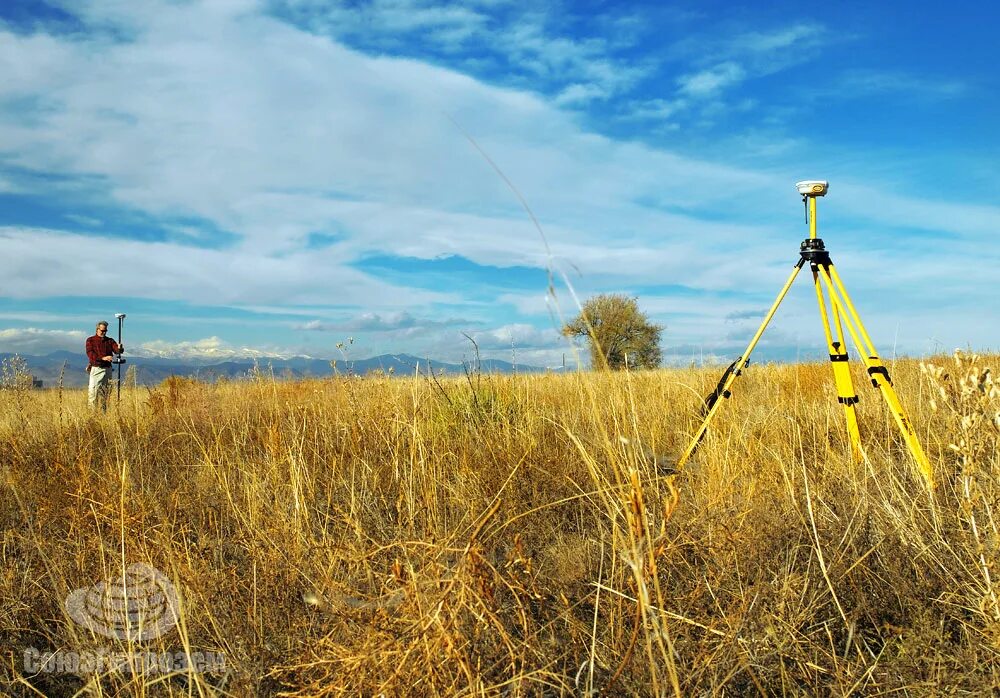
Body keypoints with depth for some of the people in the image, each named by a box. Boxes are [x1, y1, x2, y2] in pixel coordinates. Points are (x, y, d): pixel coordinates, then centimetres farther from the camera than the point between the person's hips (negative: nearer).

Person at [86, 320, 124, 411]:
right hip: (95, 369, -3)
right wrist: (103, 358, -24)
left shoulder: (110, 340, 11)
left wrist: (120, 349, -29)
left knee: (105, 391, 6)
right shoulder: (90, 340, 2)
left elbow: (116, 350, -4)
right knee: (92, 390, -8)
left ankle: (104, 412, 11)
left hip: (107, 369, 3)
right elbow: (90, 354, -10)